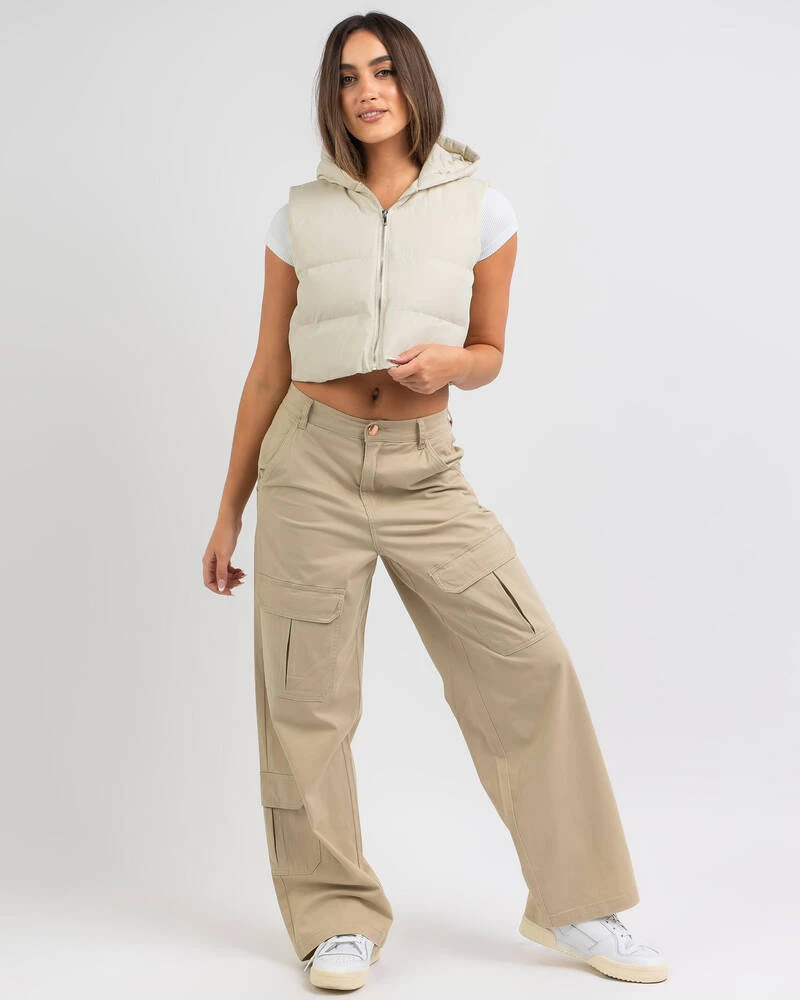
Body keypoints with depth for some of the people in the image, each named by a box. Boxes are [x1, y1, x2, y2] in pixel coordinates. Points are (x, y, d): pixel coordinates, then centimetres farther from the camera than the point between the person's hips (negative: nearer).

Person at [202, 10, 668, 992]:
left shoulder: (479, 208, 3)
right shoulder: (301, 217, 4)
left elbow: (488, 351, 11)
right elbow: (268, 371, 9)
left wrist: (445, 364, -14)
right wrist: (228, 512, 10)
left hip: (426, 470, 0)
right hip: (311, 463, 0)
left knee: (530, 662, -7)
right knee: (308, 700, 1)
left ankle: (576, 904, 10)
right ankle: (338, 921, 18)